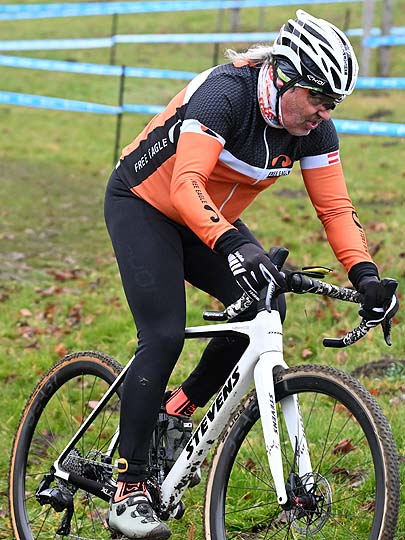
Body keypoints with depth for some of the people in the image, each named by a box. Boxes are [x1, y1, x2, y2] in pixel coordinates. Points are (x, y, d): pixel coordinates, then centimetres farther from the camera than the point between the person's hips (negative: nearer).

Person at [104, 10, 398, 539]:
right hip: (143, 204, -7)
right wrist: (233, 244, -58)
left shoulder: (313, 128, -12)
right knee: (165, 337, -20)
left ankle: (181, 408, 8)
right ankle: (128, 491, -14)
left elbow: (335, 206, -11)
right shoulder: (224, 93, -32)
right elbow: (186, 184, -43)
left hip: (208, 220, 7)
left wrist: (365, 274, -26)